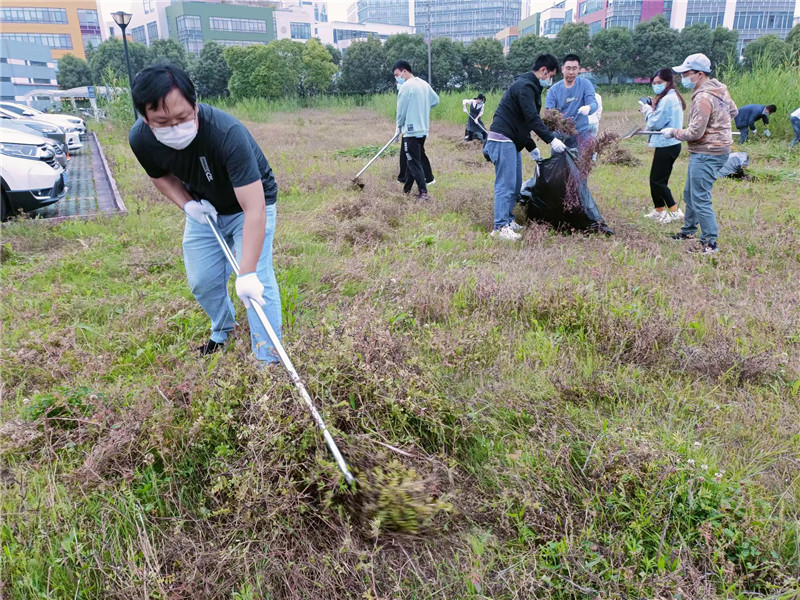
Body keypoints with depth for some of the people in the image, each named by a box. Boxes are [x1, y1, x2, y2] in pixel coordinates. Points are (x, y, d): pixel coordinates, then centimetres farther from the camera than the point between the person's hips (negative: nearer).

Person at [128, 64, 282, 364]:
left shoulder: (228, 133, -40)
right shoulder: (140, 139, -22)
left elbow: (254, 210, -42)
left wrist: (247, 273, -47)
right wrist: (187, 204, -17)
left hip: (249, 205, -5)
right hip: (204, 207, 5)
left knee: (258, 282, -16)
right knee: (202, 281, 10)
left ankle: (268, 361, -5)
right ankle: (222, 330, 39)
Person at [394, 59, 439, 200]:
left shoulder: (406, 86, -14)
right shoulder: (424, 84, 9)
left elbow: (401, 110, -10)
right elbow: (435, 100, 20)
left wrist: (399, 126, 8)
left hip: (411, 130, -8)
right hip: (423, 130, 8)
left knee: (414, 162, -3)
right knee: (411, 160, 16)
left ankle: (423, 192, -6)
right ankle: (407, 189, 23)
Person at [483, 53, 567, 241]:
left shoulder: (529, 86, 21)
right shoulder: (525, 86, -12)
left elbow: (525, 121, 24)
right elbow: (532, 119, -21)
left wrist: (532, 148, 22)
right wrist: (551, 140, -20)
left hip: (512, 141, 11)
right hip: (502, 139, -11)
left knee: (515, 184, 12)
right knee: (506, 184, -12)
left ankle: (508, 221, 18)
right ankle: (500, 227, -12)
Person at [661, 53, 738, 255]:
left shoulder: (703, 98, -21)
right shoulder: (720, 90, 9)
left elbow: (695, 133, -22)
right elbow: (733, 111, 23)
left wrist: (673, 132, -7)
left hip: (706, 154, -11)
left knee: (700, 199, -8)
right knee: (690, 193, 22)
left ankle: (710, 244, -4)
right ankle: (688, 230, 36)